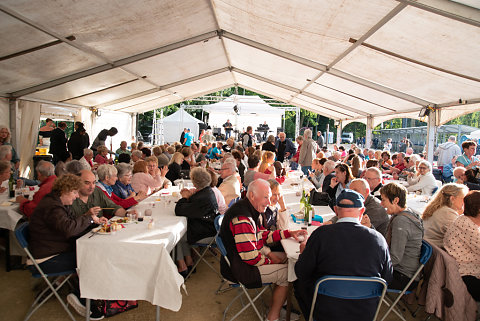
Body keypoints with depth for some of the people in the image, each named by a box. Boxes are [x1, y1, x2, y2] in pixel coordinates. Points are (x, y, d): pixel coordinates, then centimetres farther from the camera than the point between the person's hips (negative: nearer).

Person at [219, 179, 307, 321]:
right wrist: (269, 261, -10)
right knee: (287, 272, -6)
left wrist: (289, 233, 3)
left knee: (285, 257, 13)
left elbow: (260, 235, 12)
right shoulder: (242, 218, -29)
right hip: (239, 270, -10)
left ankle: (281, 303, 23)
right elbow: (250, 257, -29)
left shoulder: (248, 209, 5)